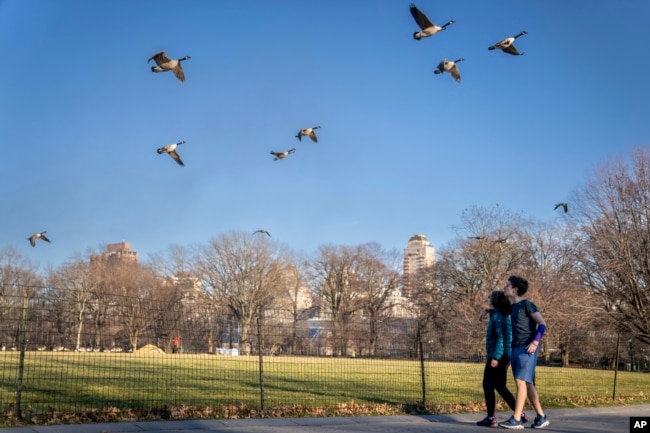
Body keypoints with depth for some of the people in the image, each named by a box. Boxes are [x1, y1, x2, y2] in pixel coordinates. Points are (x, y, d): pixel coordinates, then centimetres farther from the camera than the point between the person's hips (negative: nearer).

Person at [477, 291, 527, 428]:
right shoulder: (501, 314, 13)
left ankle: (491, 418, -4)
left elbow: (501, 337, -22)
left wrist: (495, 357, -25)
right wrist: (486, 311, 33)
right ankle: (520, 414, 13)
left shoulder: (498, 316, -14)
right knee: (500, 386, 14)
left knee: (488, 385, -4)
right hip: (504, 356, 10)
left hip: (498, 356, -10)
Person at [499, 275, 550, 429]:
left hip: (527, 349, -8)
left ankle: (516, 420, -16)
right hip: (516, 349, 8)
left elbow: (542, 324, -11)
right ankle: (541, 417, 15)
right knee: (526, 384, 8)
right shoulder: (512, 307, 17)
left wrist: (535, 342, -22)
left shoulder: (526, 304, -6)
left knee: (521, 381, -14)